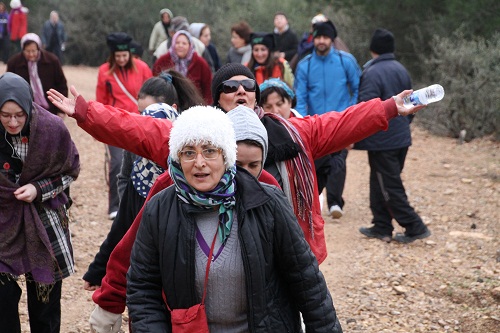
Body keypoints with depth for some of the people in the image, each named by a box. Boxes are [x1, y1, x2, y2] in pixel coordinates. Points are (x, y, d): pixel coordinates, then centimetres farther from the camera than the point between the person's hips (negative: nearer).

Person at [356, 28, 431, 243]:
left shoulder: (372, 73, -17)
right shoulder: (401, 70, 9)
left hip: (381, 140, -8)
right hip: (401, 137, 8)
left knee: (389, 186, 0)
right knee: (381, 183, 16)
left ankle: (414, 227, 0)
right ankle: (381, 227, 21)